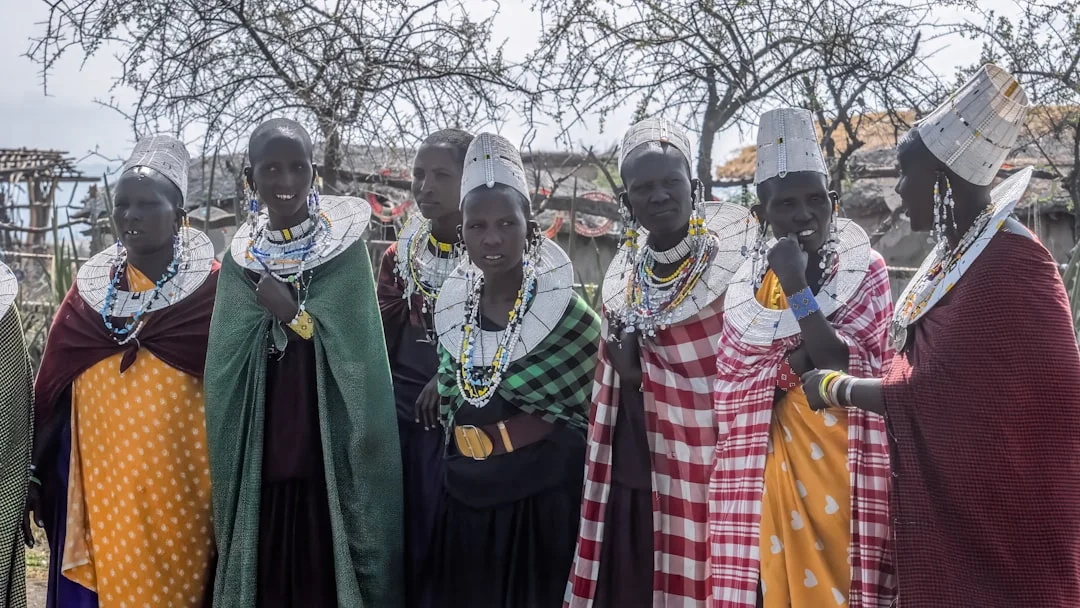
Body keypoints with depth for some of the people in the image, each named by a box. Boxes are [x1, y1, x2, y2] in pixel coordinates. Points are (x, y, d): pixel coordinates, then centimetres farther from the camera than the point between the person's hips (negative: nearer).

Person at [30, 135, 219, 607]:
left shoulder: (212, 289, -5)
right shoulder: (89, 289, 5)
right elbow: (52, 395, 8)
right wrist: (36, 475, 7)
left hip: (178, 488, -3)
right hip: (101, 485, 3)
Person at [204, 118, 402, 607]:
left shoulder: (345, 245, -1)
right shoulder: (241, 258, 8)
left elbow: (358, 352, -8)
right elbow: (222, 368, 7)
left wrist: (292, 314, -12)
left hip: (331, 454, -3)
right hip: (259, 457, 3)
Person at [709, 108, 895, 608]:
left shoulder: (865, 272, -3)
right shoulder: (750, 283, 5)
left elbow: (845, 369, -16)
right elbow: (735, 390, -1)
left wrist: (796, 287, -21)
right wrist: (805, 355, -15)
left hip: (844, 463, -2)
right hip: (778, 464, 3)